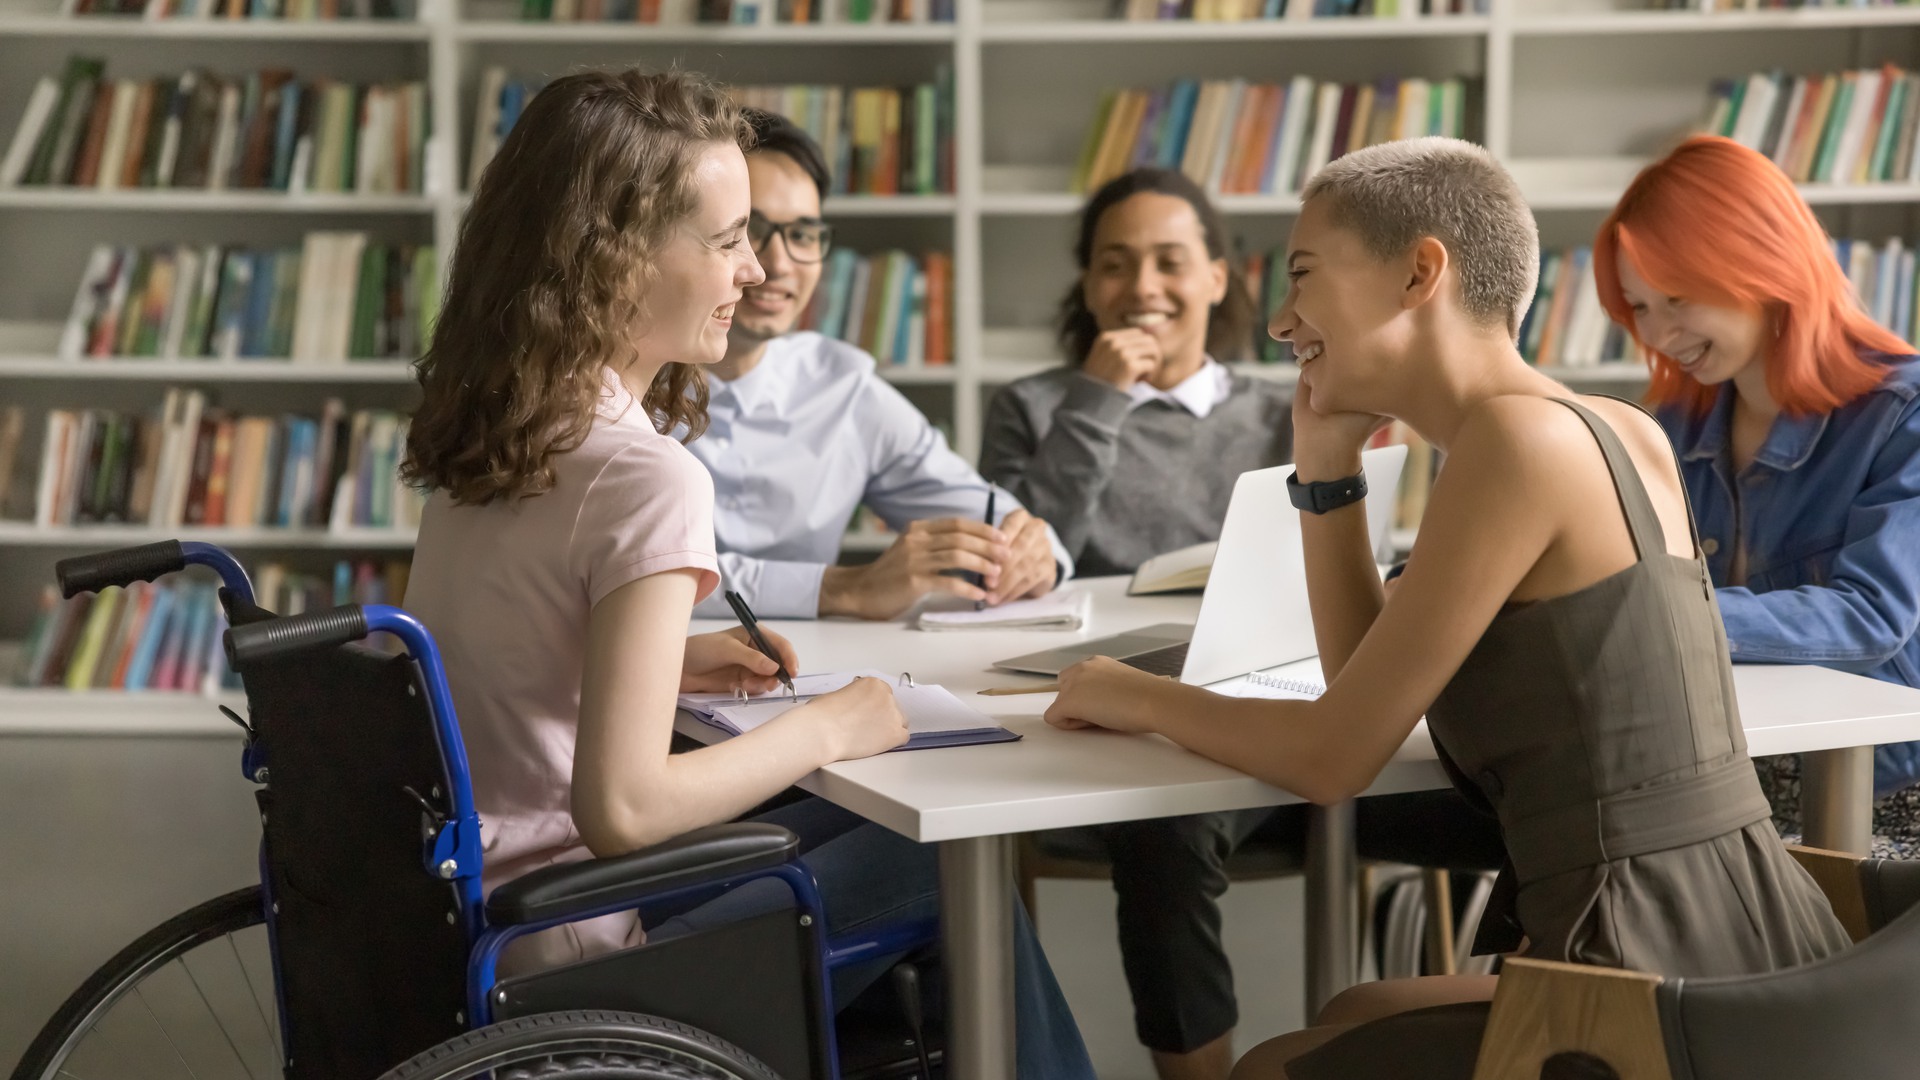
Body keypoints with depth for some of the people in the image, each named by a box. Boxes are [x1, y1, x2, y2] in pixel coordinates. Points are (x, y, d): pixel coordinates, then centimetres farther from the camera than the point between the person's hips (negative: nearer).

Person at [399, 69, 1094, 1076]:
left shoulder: (491, 431, 3)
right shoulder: (645, 477, -22)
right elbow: (621, 805, -26)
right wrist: (824, 729, -13)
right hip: (571, 960, -8)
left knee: (864, 820, 18)